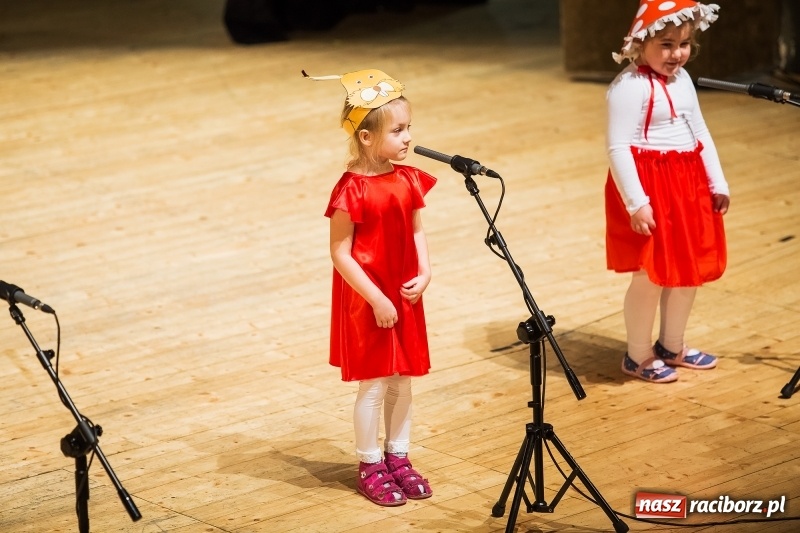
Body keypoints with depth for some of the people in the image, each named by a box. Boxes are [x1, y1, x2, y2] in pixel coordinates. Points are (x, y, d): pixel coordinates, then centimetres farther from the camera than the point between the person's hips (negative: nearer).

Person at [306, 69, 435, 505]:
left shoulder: (407, 180, 1)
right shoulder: (352, 190, -19)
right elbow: (340, 253, -18)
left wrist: (424, 274, -7)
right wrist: (376, 299, -19)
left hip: (405, 298, 6)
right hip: (366, 302, -6)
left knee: (402, 380, 14)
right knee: (373, 385, 3)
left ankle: (398, 458, 28)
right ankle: (370, 468, 16)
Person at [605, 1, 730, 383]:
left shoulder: (682, 79, 11)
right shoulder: (630, 87, -18)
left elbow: (699, 133, 19)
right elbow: (618, 148, -21)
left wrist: (718, 183, 16)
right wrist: (636, 202, -25)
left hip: (689, 186, 9)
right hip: (650, 191, -9)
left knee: (691, 269, 15)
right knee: (651, 275, -3)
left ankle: (672, 346, 32)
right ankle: (638, 356, 13)